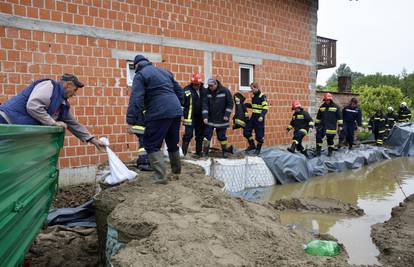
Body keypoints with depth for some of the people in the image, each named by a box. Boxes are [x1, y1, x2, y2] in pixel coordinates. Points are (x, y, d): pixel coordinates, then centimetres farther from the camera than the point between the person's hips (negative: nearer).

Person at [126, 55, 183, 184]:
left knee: (152, 144, 2)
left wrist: (131, 120, -13)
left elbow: (136, 99, -11)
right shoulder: (164, 71, 23)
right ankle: (176, 169, 37)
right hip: (176, 111, 7)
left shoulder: (140, 75, 2)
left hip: (159, 114, -7)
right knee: (173, 143, 22)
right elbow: (180, 92, 23)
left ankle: (161, 176, -6)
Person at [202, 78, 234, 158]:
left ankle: (225, 151, 25)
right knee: (207, 135, 0)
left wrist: (226, 115, -10)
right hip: (210, 119, 2)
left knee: (221, 136, 7)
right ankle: (205, 152, 11)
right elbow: (205, 104, -6)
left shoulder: (225, 91, -9)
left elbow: (230, 103, -5)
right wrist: (205, 116, -15)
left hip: (221, 119, -2)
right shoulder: (207, 92, -3)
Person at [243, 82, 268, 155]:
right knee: (246, 131, 5)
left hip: (259, 118, -7)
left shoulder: (262, 97, -12)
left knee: (259, 134, 1)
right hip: (253, 117, 8)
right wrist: (245, 104, 10)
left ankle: (258, 149, 17)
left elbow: (265, 108, -17)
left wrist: (262, 116, -30)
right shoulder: (253, 96, 10)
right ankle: (252, 145, 21)